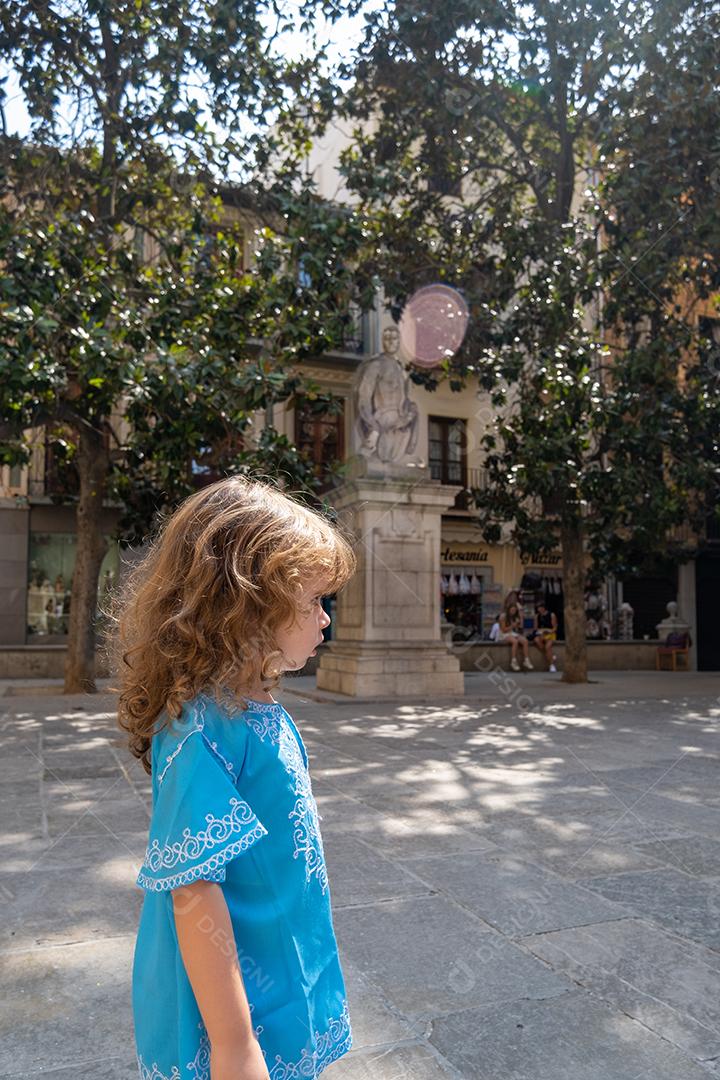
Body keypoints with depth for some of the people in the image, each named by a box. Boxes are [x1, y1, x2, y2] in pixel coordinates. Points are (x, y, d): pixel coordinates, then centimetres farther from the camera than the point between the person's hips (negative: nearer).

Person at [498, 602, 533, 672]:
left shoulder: (515, 617, 12)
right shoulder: (503, 616, -9)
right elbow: (503, 630, -11)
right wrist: (512, 626, -18)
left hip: (513, 633, 6)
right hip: (504, 635, -6)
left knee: (525, 640, -22)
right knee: (515, 641, -37)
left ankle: (526, 660, -23)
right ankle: (513, 661, -32)